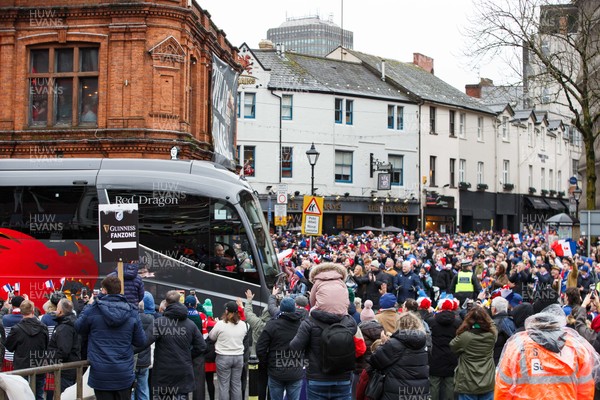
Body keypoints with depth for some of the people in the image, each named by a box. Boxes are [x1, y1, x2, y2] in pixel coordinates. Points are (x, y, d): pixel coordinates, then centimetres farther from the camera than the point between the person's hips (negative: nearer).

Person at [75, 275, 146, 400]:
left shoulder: (92, 310, -9)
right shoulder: (132, 312, -3)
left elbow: (79, 328, 10)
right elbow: (140, 341, 3)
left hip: (100, 374, -2)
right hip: (125, 374, 2)